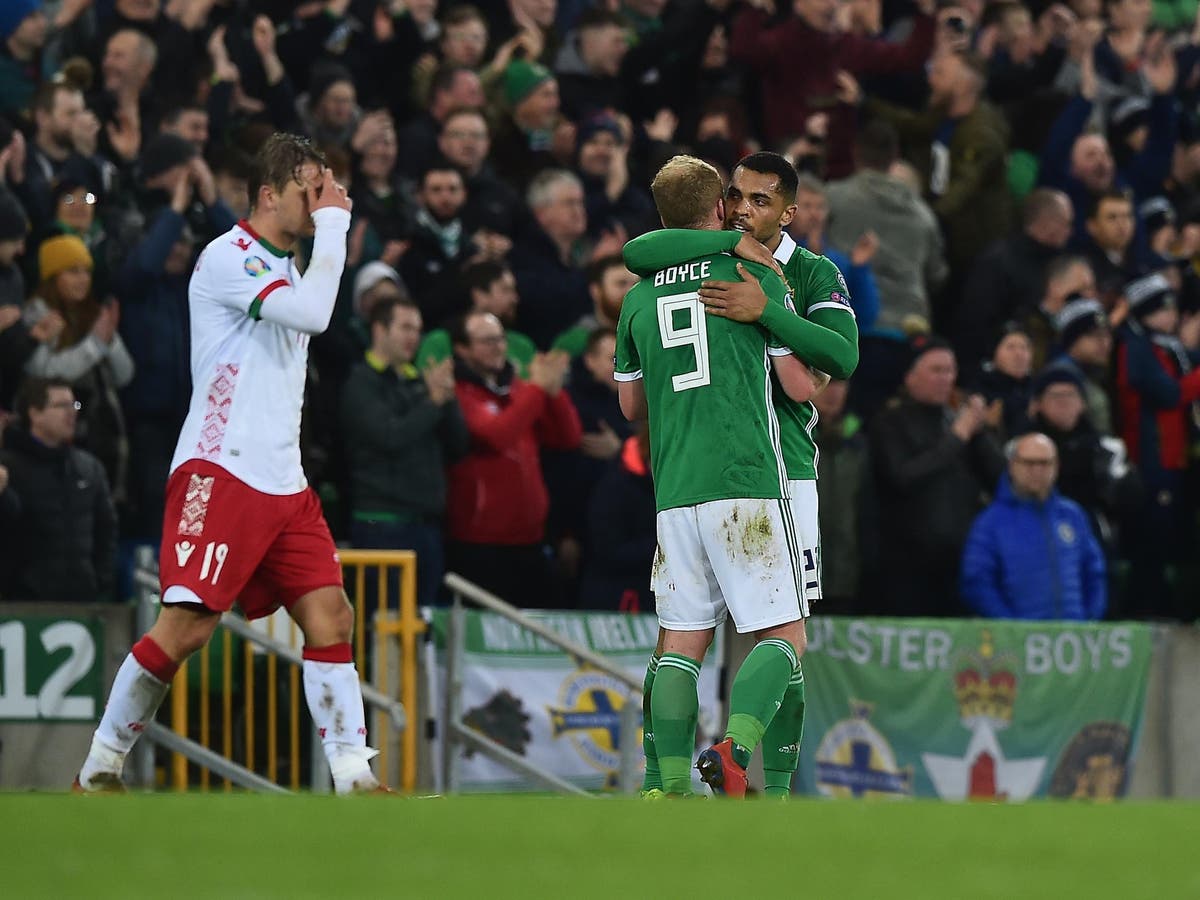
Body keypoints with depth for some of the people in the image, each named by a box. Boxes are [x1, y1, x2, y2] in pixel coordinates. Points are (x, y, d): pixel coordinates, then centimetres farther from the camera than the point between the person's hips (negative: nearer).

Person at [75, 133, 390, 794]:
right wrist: (333, 223, -13)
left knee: (331, 617, -2)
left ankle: (354, 778, -3)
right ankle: (97, 773, -4)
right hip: (218, 471, -9)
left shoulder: (284, 270, 20)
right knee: (186, 626, -14)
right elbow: (313, 313, -21)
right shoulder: (229, 256, -9)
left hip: (283, 484, 9)